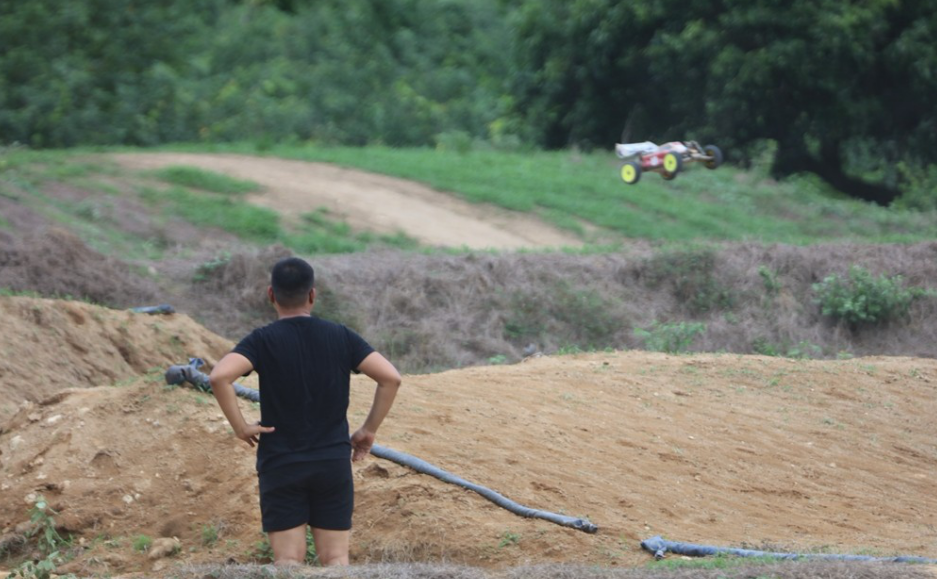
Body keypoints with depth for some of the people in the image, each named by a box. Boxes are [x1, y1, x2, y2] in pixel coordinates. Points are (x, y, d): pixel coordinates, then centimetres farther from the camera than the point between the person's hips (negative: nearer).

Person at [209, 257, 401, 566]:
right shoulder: (341, 337, 1)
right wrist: (369, 430, 3)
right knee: (336, 559, 7)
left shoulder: (262, 340, -6)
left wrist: (240, 426, -12)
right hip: (334, 464, 2)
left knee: (288, 561, 1)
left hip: (281, 467, -2)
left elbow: (219, 376, -23)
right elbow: (391, 377, -6)